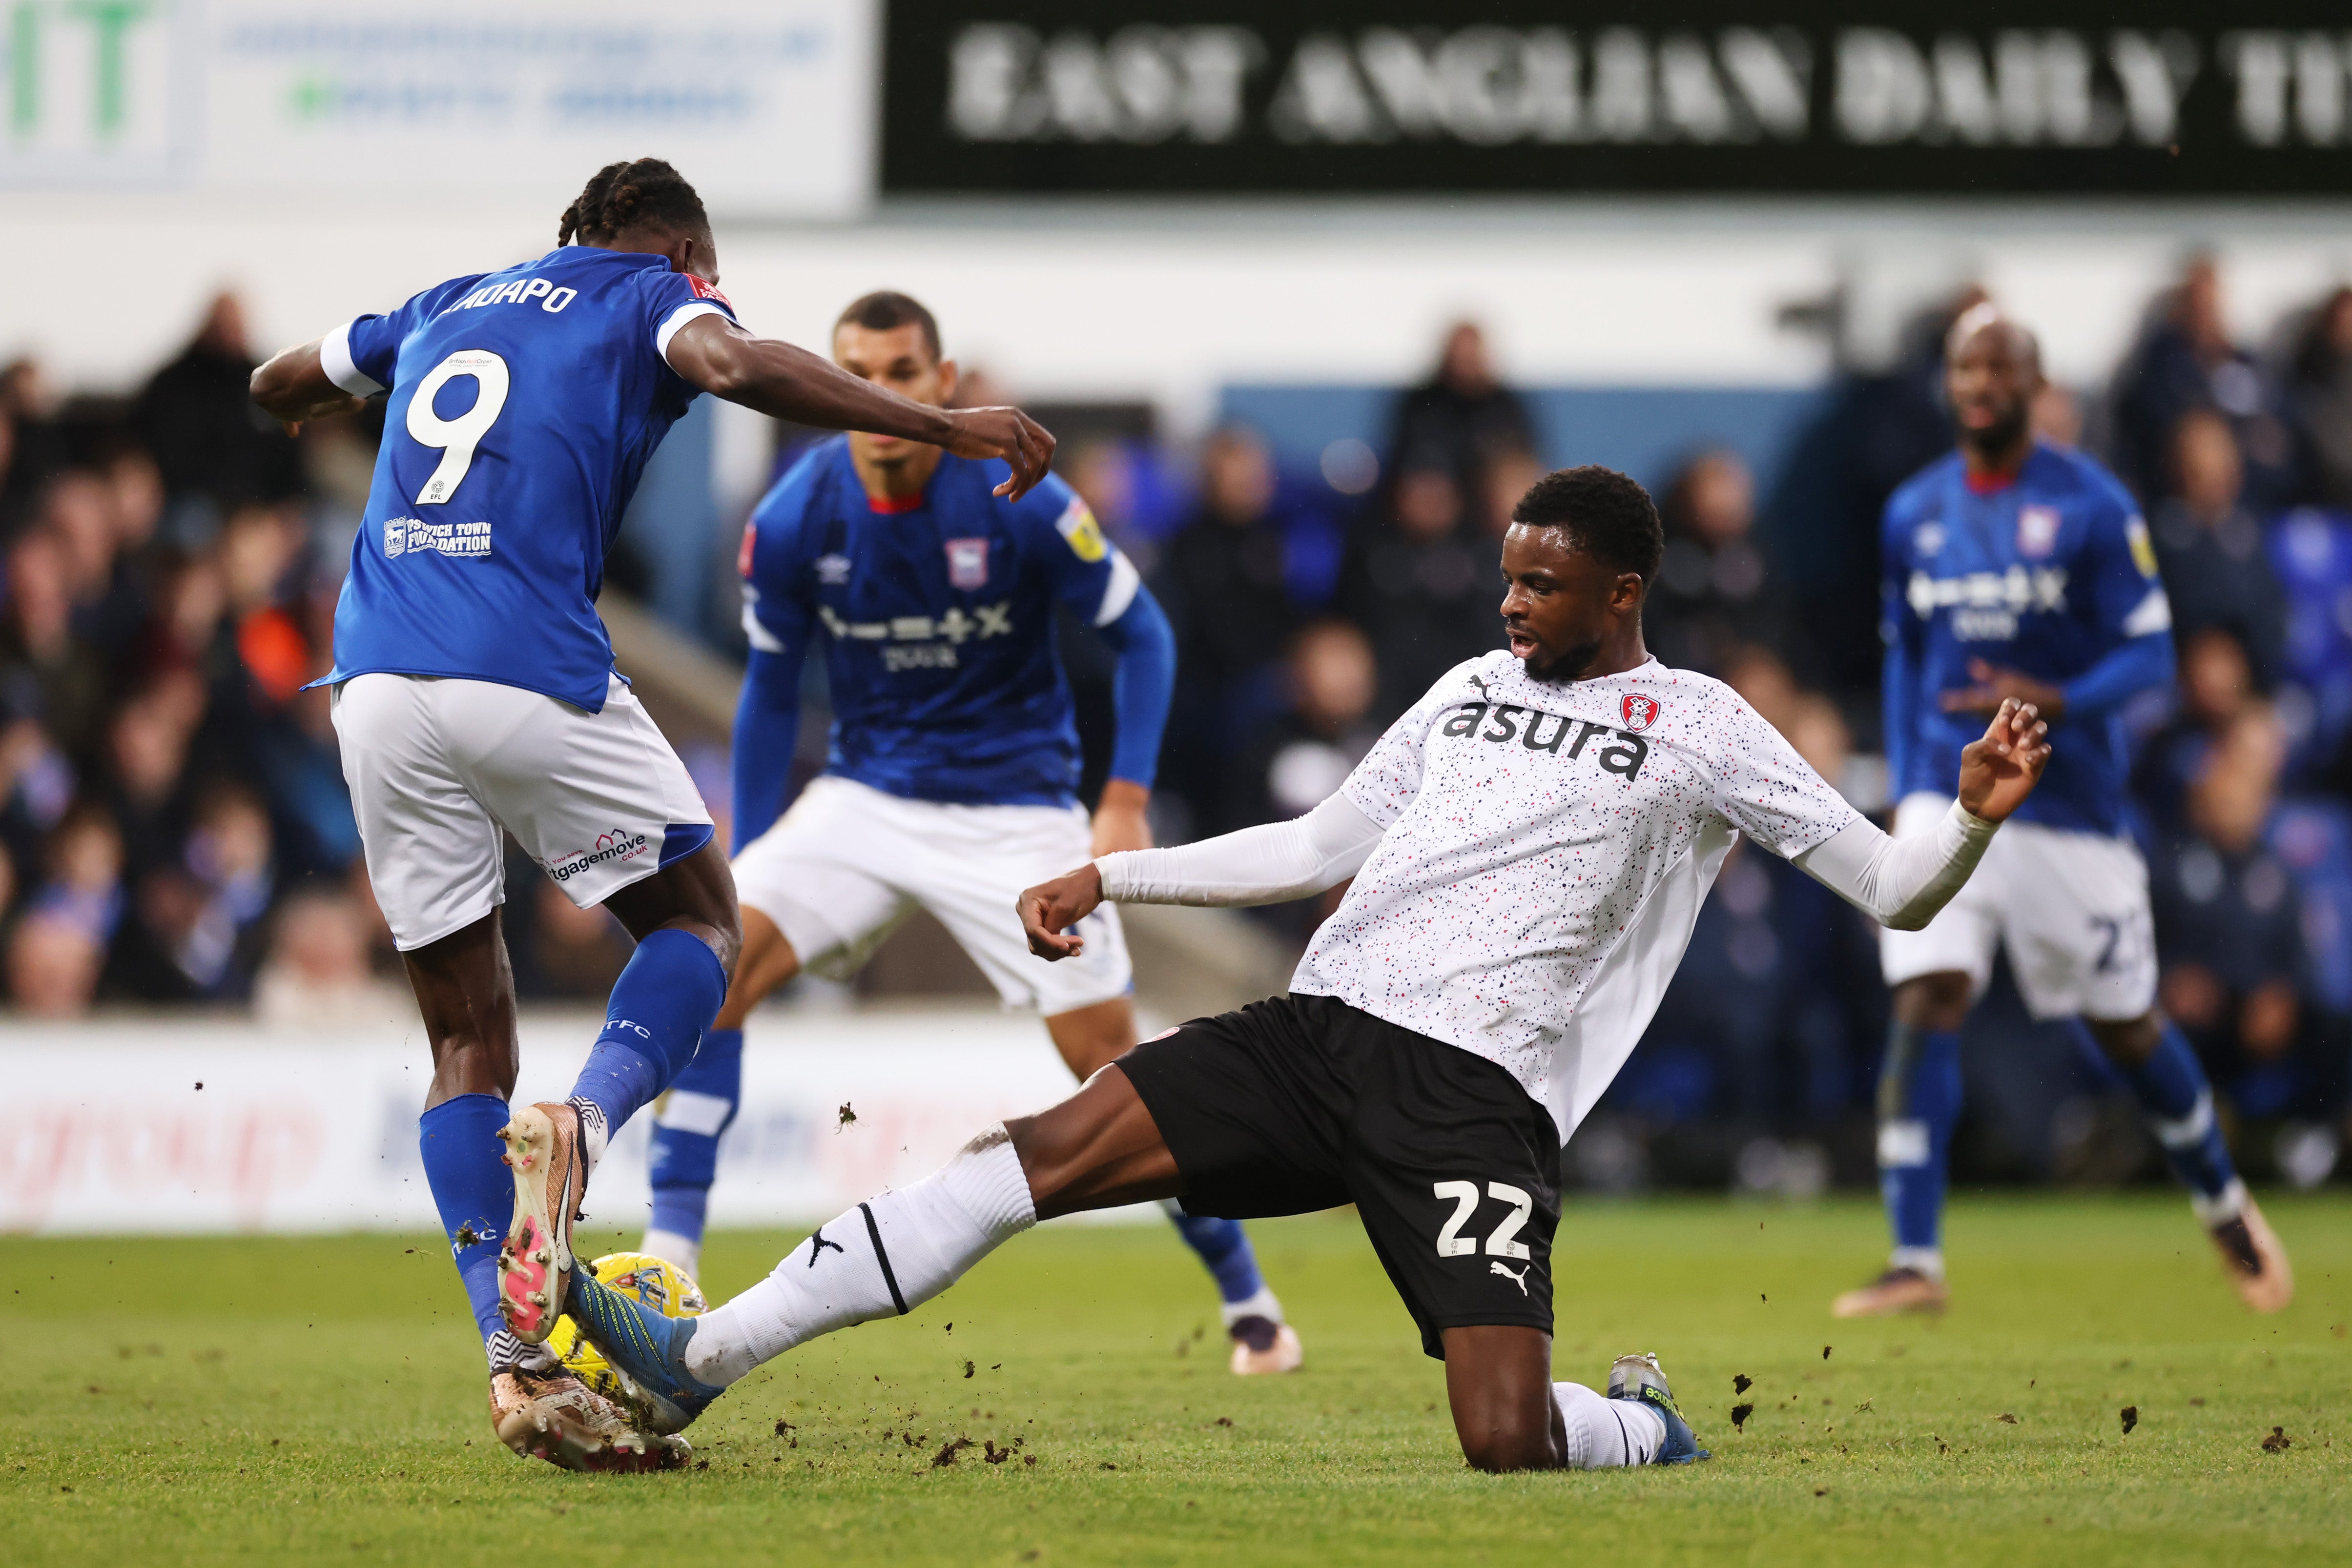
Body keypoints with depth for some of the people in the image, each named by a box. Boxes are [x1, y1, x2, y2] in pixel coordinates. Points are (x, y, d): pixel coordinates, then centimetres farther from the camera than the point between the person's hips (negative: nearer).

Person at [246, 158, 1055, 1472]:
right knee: (701, 925, 15)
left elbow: (278, 384, 40)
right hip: (532, 676, -5)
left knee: (468, 1040, 9)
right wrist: (945, 426, -13)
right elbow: (732, 363, -15)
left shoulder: (450, 306, 25)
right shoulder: (652, 301, 9)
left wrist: (313, 401, 64)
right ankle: (581, 1129, -17)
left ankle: (521, 1365, -4)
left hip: (377, 683, 5)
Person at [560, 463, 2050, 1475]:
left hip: (1479, 1094, -5)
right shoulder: (1474, 687, 21)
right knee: (1044, 1151, -13)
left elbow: (1896, 889, 3)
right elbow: (1324, 846, 29)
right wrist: (1111, 877, 25)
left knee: (1509, 1442, -23)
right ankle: (697, 1362, -15)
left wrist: (1973, 820, -19)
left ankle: (1644, 1428, 16)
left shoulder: (1700, 729, 5)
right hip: (1323, 1029, 5)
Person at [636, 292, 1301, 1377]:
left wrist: (1126, 802, -13)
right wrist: (748, 859, 5)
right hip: (865, 795, 3)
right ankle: (669, 1259, -16)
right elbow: (771, 689, 6)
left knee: (1109, 1059, -5)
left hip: (1014, 809, -3)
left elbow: (1140, 634, -5)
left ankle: (1247, 1295, 14)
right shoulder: (792, 523, -9)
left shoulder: (1019, 502, -17)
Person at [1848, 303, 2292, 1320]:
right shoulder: (1915, 514, 7)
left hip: (2070, 806, -3)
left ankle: (2223, 1205, 35)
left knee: (2123, 1026, 8)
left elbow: (2151, 654, -8)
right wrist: (1904, 787, 10)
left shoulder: (2092, 507, -7)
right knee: (1925, 1003, -15)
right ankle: (1915, 1263, -16)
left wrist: (2056, 702, -26)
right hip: (1946, 803, 3)